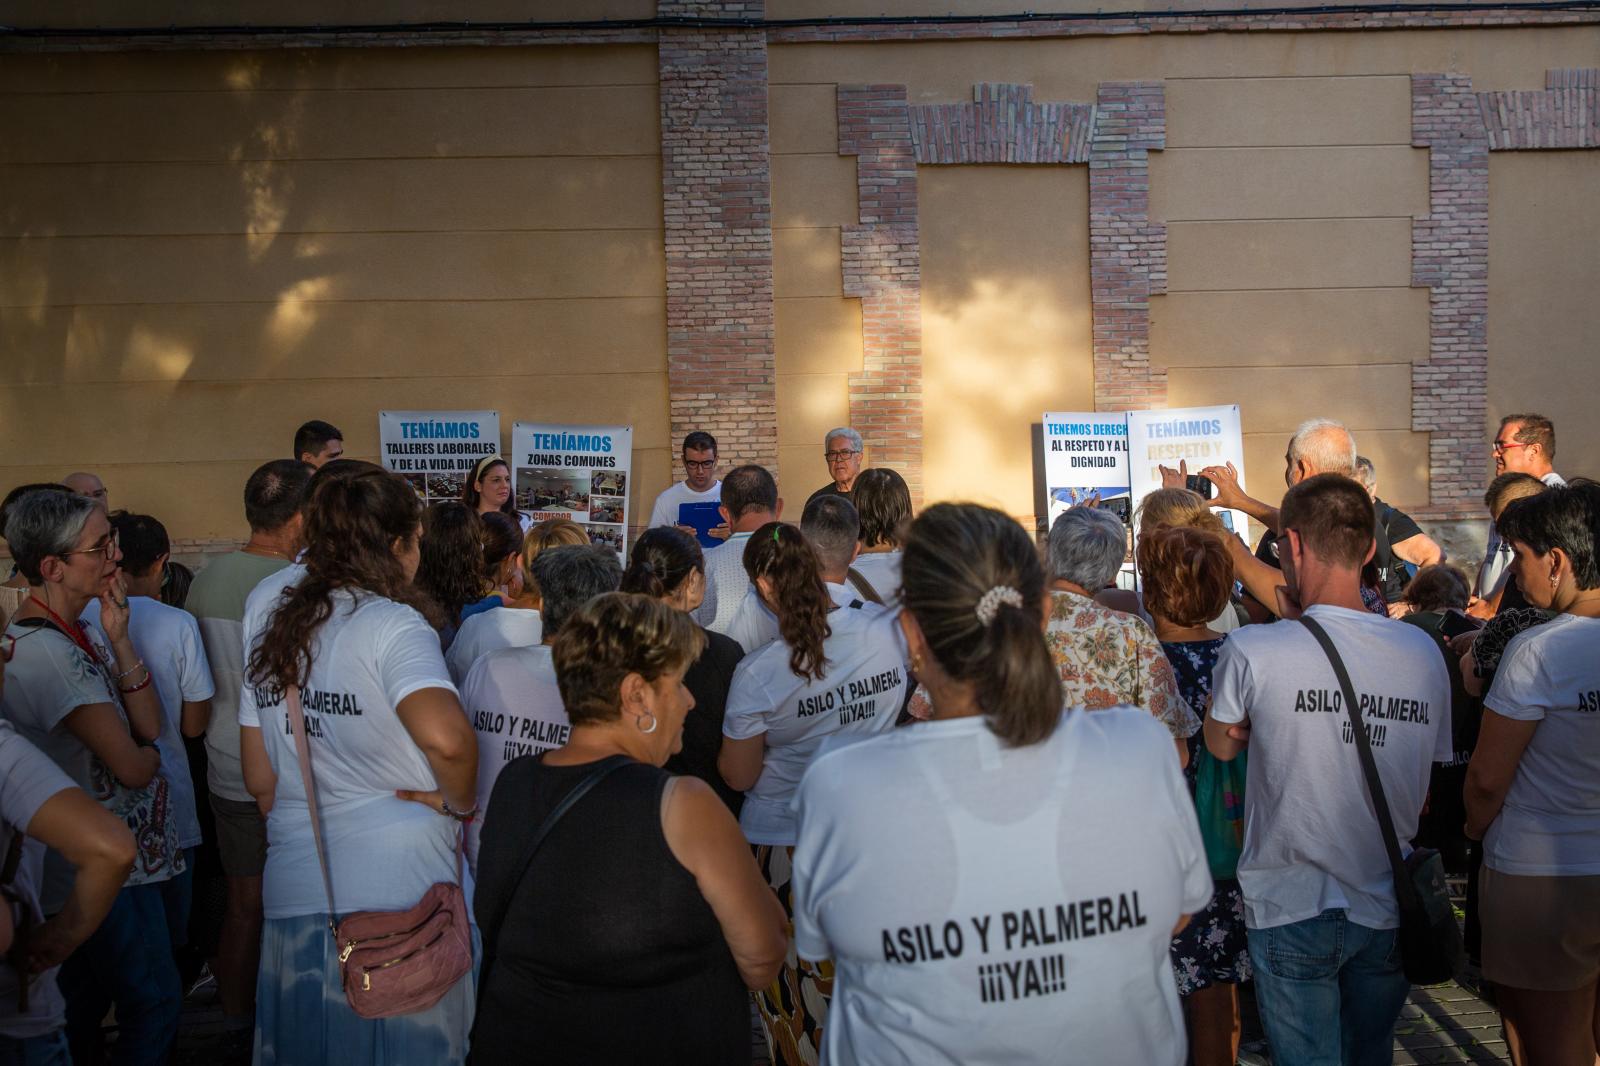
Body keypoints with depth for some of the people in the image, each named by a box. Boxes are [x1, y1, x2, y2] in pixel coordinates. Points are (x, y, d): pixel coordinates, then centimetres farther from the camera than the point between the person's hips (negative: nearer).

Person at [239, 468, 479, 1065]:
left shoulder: (268, 623, 7)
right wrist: (460, 803, -14)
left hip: (294, 890, 6)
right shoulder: (392, 625, -14)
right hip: (397, 889, -6)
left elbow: (260, 780, 12)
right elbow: (446, 738, -33)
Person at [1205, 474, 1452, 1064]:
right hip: (1387, 910, 4)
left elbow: (1223, 745, 0)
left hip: (1292, 910, -4)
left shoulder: (1253, 650, -19)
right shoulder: (1424, 651, -4)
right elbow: (1428, 786, 6)